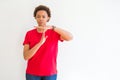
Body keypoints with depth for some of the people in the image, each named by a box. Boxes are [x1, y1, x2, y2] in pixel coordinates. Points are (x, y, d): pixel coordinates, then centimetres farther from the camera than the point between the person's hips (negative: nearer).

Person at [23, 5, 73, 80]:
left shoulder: (54, 32, -4)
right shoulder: (29, 34, -3)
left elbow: (70, 37, -24)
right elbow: (26, 56, -11)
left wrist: (52, 27, -33)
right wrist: (40, 43, -24)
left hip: (50, 73, 0)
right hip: (32, 73, 1)